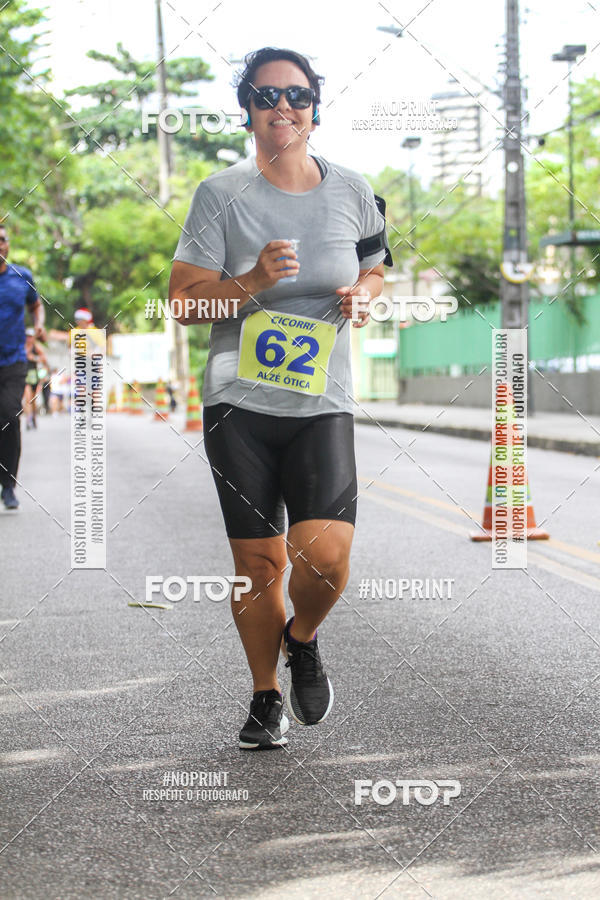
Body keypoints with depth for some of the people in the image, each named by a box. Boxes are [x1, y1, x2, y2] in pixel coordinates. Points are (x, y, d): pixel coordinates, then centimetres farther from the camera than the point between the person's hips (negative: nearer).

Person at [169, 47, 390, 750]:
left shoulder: (350, 191, 5)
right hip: (240, 405, -1)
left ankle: (302, 641, 19)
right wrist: (253, 282, -20)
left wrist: (364, 298, -2)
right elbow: (183, 300, -4)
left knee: (326, 558, -15)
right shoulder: (222, 194, -2)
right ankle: (266, 696, 26)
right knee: (259, 565, 4)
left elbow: (374, 270, 22)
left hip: (322, 406, 1)